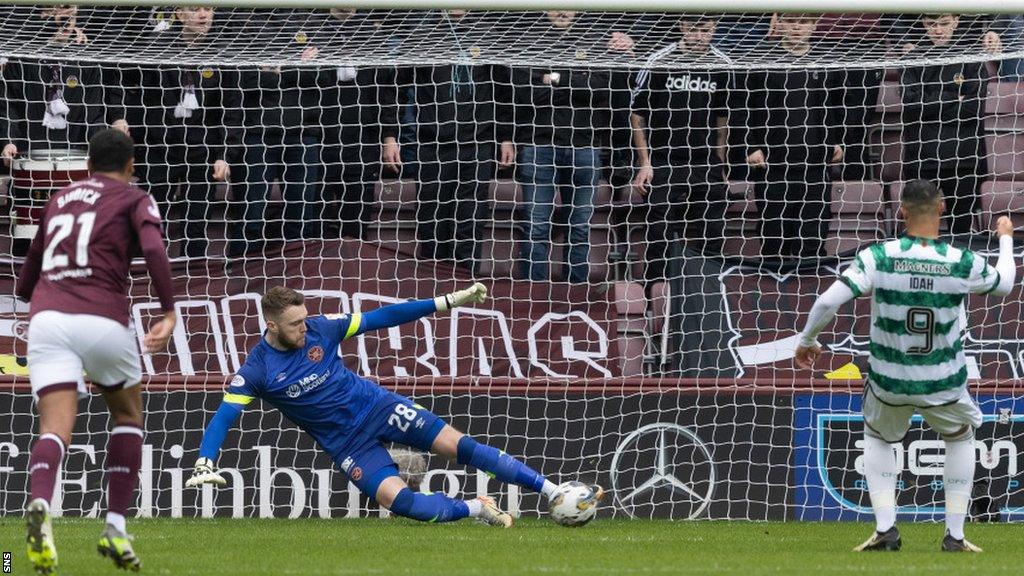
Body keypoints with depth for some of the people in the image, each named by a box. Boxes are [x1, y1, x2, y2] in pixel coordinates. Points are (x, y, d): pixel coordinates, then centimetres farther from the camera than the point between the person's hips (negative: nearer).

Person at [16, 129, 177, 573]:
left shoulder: (60, 199, 25)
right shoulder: (135, 200, 12)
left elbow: (26, 278, 32)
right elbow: (153, 250, -10)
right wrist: (169, 313, -10)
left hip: (46, 316, 2)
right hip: (103, 319, -2)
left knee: (55, 430, -9)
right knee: (128, 415, 22)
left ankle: (40, 506, -41)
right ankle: (116, 528, 13)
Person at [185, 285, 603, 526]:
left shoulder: (320, 329, -7)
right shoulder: (256, 371, -14)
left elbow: (381, 318, -1)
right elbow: (222, 418, -16)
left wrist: (448, 302, -2)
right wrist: (204, 463, -35)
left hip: (376, 407, 2)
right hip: (346, 443, -2)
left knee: (459, 445, -12)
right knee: (399, 502, -24)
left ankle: (556, 493, -10)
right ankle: (474, 509, 1)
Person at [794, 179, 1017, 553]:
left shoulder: (878, 258, -17)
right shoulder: (963, 264, -14)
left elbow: (828, 301, -20)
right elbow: (1004, 284, 8)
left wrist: (807, 341, -1)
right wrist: (1006, 239, 28)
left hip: (889, 383, 0)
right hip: (944, 387, 0)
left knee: (877, 439, 30)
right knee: (961, 437, 29)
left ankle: (885, 529, 15)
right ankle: (955, 535, 24)